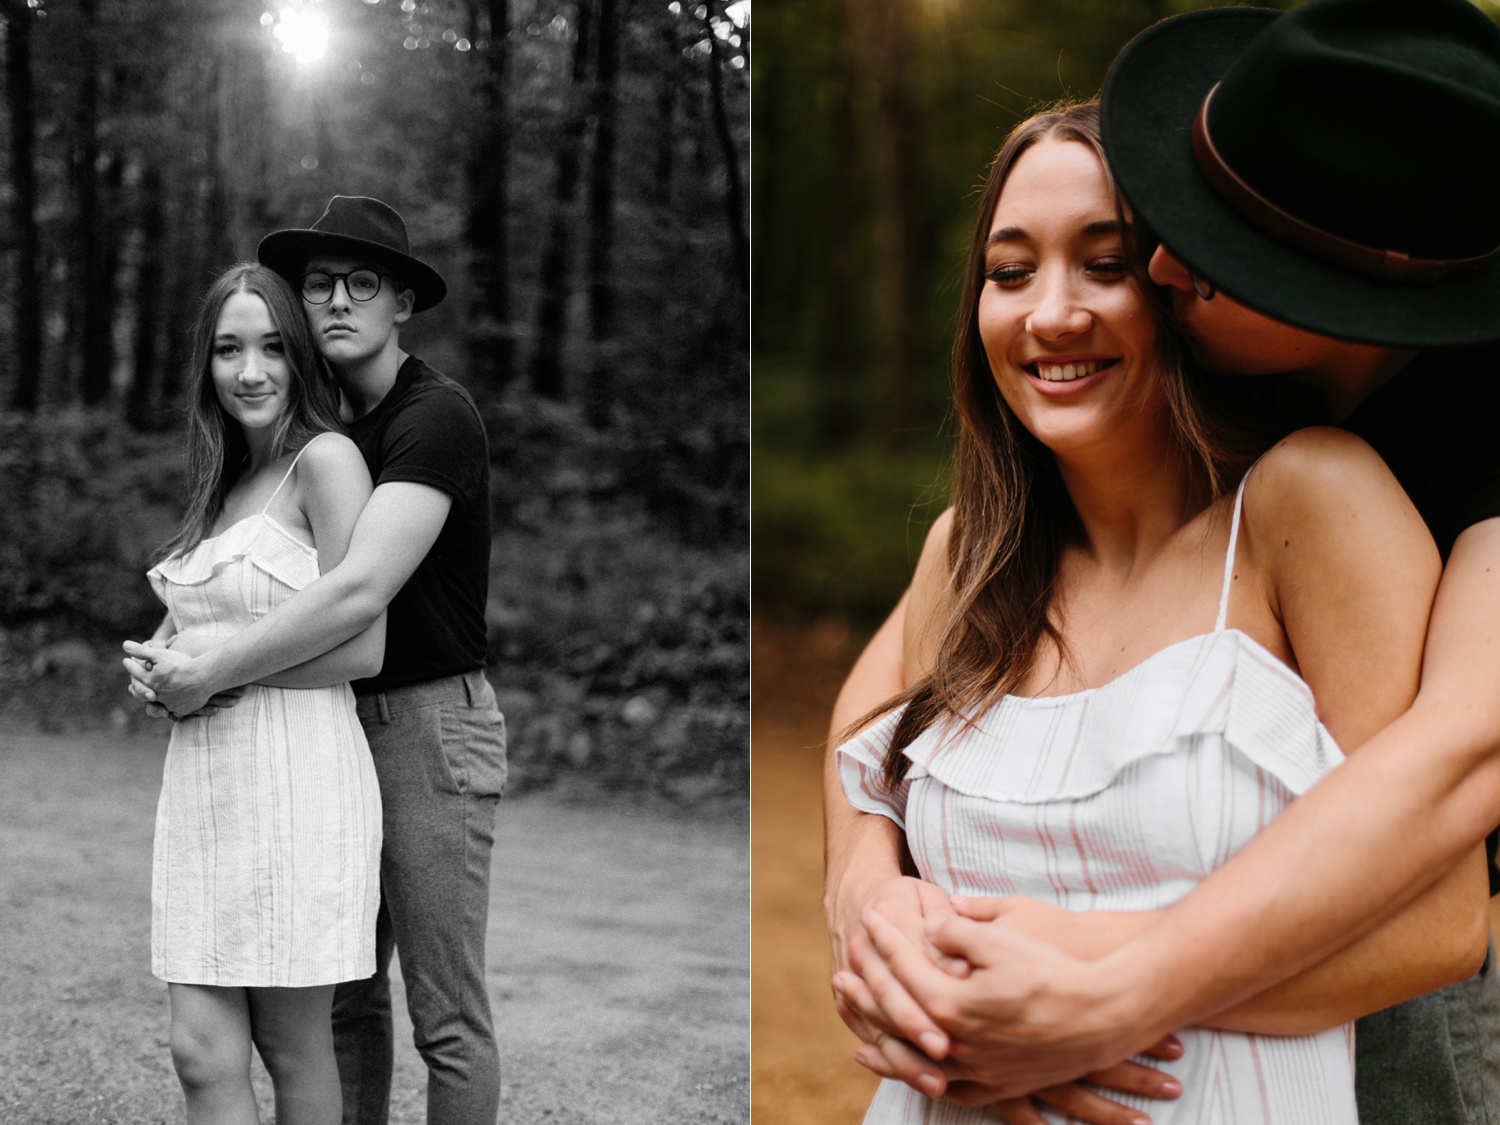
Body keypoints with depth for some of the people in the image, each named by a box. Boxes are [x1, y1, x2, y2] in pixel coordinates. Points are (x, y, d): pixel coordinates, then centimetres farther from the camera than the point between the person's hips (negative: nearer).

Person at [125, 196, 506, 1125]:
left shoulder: (437, 415, -15)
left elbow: (361, 593, -26)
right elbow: (279, 585, 14)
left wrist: (208, 679, -20)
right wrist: (174, 655, -4)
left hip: (430, 724, -8)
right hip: (346, 725, 8)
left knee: (447, 1012, -1)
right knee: (344, 996, 12)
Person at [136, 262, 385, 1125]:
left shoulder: (326, 458, -7)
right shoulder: (226, 482, 18)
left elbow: (361, 648, -14)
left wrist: (216, 660, -8)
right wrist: (162, 662, 3)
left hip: (296, 781, -7)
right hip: (205, 783, 7)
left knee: (294, 1049, 4)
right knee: (204, 1054, 3)